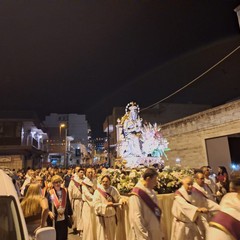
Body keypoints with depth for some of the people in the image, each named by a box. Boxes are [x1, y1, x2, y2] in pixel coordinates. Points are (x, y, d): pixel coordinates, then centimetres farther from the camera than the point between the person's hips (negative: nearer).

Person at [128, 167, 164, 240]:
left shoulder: (151, 192, 4)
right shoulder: (137, 194, -21)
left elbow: (156, 212, 9)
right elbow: (137, 218, -21)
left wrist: (160, 232, 9)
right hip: (144, 233, -7)